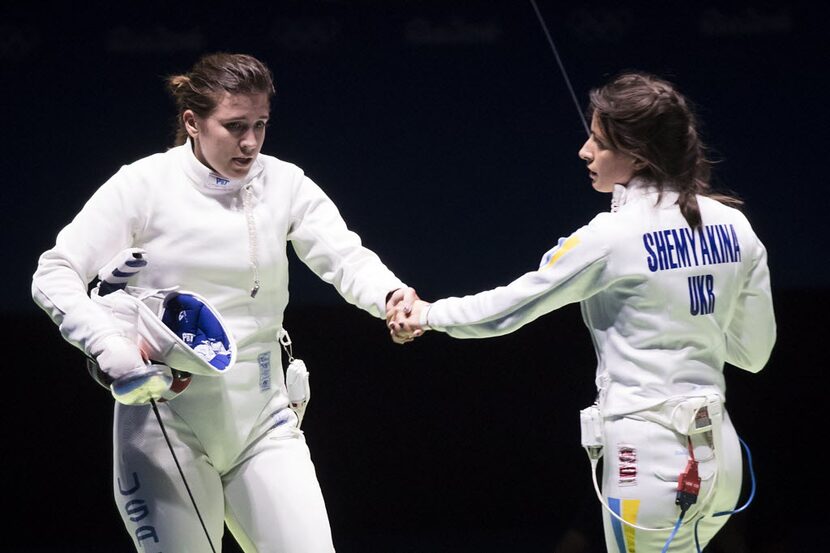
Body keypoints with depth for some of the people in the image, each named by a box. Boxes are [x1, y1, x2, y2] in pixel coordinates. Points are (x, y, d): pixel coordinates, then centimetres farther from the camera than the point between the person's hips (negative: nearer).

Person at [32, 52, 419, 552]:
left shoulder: (284, 184, 0)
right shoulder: (144, 186, -9)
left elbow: (346, 259, -11)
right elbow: (55, 275, -10)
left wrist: (393, 296, -33)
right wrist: (112, 345, -26)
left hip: (262, 417, 3)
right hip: (166, 422, -3)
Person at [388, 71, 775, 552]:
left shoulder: (613, 237, -12)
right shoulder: (733, 225, 3)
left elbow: (509, 308, -1)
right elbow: (754, 351, 11)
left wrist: (430, 315, 14)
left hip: (648, 459, -6)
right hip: (719, 453, 6)